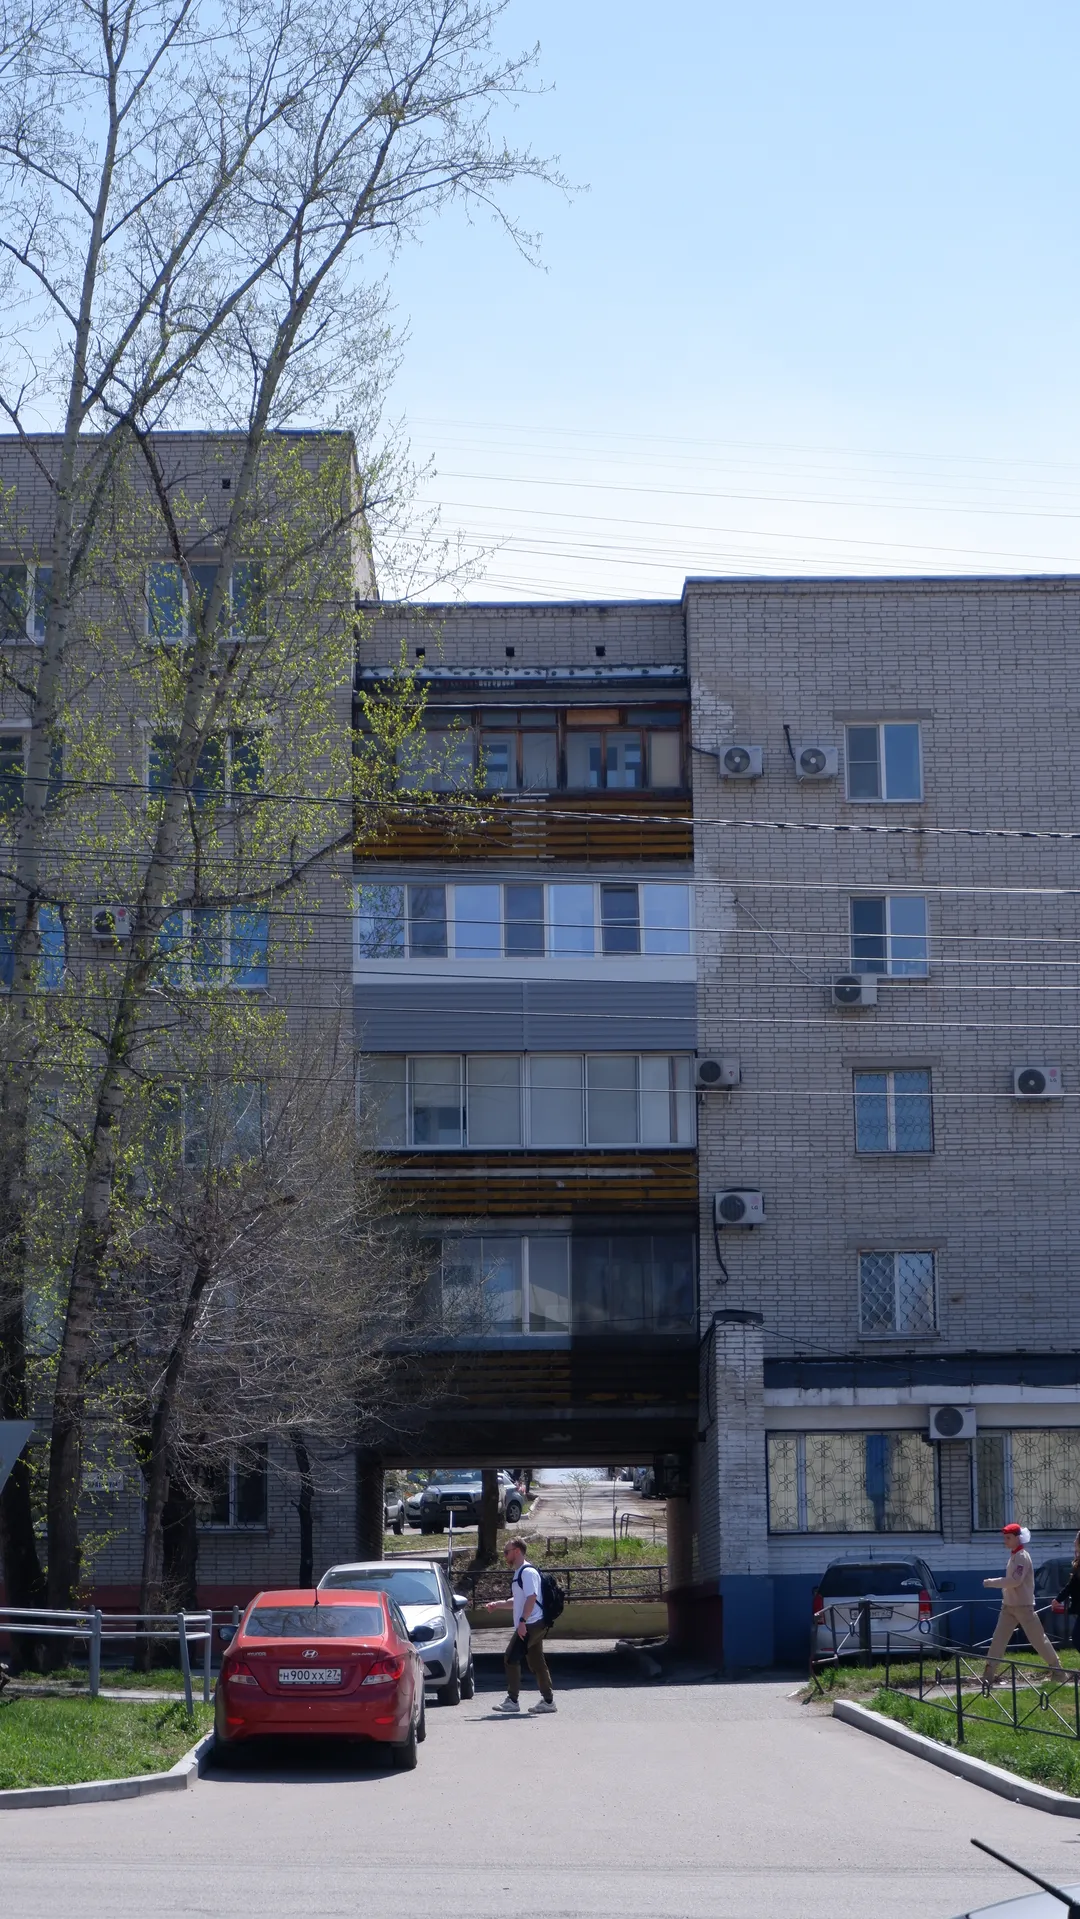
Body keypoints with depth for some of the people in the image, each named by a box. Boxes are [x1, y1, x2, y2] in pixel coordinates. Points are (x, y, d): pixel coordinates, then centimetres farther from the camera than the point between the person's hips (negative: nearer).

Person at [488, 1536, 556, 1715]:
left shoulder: (527, 1572, -12)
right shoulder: (518, 1573, 20)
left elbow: (532, 1598, -21)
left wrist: (522, 1621, -25)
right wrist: (497, 1603, 22)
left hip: (530, 1624, -10)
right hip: (533, 1625, 10)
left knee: (511, 1658, -9)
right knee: (536, 1663, 10)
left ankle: (512, 1701, -8)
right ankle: (547, 1700, 12)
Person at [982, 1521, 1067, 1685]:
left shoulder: (1023, 1556, -15)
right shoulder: (1013, 1556, 12)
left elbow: (1015, 1580, -24)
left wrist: (991, 1582, -19)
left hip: (1024, 1606, -8)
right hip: (1009, 1606, 8)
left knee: (1038, 1638, 0)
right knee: (998, 1639, 0)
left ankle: (1057, 1668, 14)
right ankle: (989, 1674, -3)